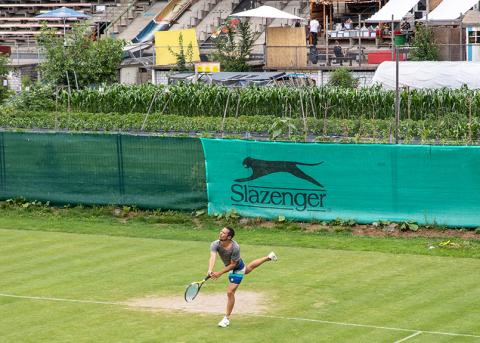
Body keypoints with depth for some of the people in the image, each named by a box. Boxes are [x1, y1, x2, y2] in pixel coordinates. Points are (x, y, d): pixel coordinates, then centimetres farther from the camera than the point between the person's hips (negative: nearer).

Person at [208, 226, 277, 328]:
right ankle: (269, 257, 61)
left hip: (237, 269, -7)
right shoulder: (215, 244, -27)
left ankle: (227, 319, 4)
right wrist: (210, 270, -61)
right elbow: (213, 257, -44)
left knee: (230, 292, -11)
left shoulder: (235, 247, -38)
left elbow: (233, 264, -28)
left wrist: (219, 273, -37)